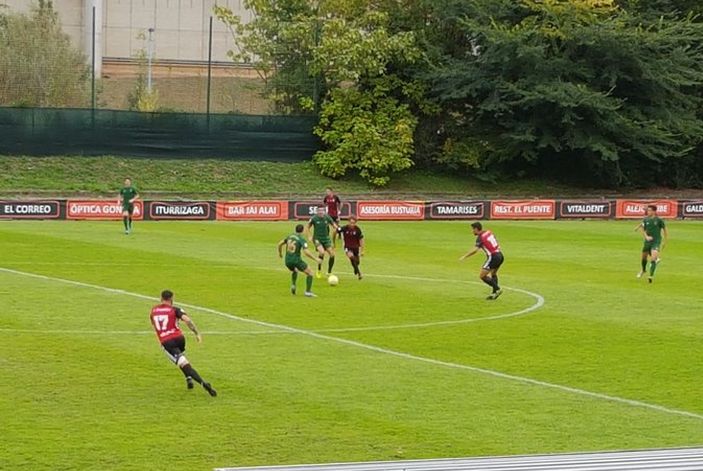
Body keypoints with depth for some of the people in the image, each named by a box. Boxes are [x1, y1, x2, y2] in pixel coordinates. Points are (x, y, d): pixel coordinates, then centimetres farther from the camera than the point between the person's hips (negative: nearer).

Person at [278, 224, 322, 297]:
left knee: (294, 271, 38)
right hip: (296, 260, -6)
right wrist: (315, 259, -13)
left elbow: (280, 244, 19)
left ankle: (293, 285, 17)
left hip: (287, 261, 6)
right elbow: (306, 252, -21)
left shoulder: (290, 236, 10)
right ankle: (308, 292, -1)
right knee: (310, 273, 8)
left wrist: (280, 253, 37)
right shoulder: (302, 240, -8)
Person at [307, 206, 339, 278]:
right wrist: (309, 236, -6)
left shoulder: (327, 218, -5)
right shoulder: (314, 219, -11)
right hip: (317, 239, -3)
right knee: (322, 252, -26)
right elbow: (308, 227, 3)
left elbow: (334, 225, 5)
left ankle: (329, 272, 12)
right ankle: (319, 271, -7)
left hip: (326, 238, 3)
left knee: (332, 255, -7)